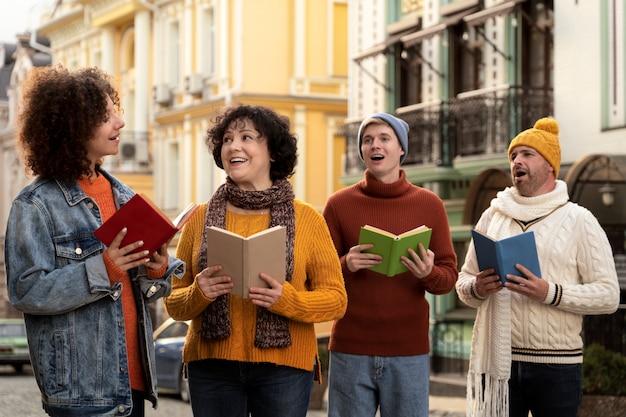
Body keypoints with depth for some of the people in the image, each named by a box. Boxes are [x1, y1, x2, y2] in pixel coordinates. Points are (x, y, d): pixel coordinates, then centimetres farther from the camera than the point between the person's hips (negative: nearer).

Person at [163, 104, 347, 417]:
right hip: (211, 365, 2)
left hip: (283, 366, -1)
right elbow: (174, 302, 8)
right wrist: (198, 293, -14)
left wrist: (286, 299, -17)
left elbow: (335, 300, 0)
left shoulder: (307, 219, 1)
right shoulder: (201, 218, 6)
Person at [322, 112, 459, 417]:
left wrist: (429, 273, -17)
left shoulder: (429, 205, 5)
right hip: (350, 352, 0)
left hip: (409, 353, 0)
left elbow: (449, 277, 6)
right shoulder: (339, 204, 4)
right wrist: (346, 266, -16)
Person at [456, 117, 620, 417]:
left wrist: (550, 293, -18)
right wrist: (476, 288, -9)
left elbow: (608, 295, -5)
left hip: (556, 367, -2)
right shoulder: (493, 216, 12)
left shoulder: (578, 220, 2)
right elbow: (464, 281, 14)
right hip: (498, 360, 3)